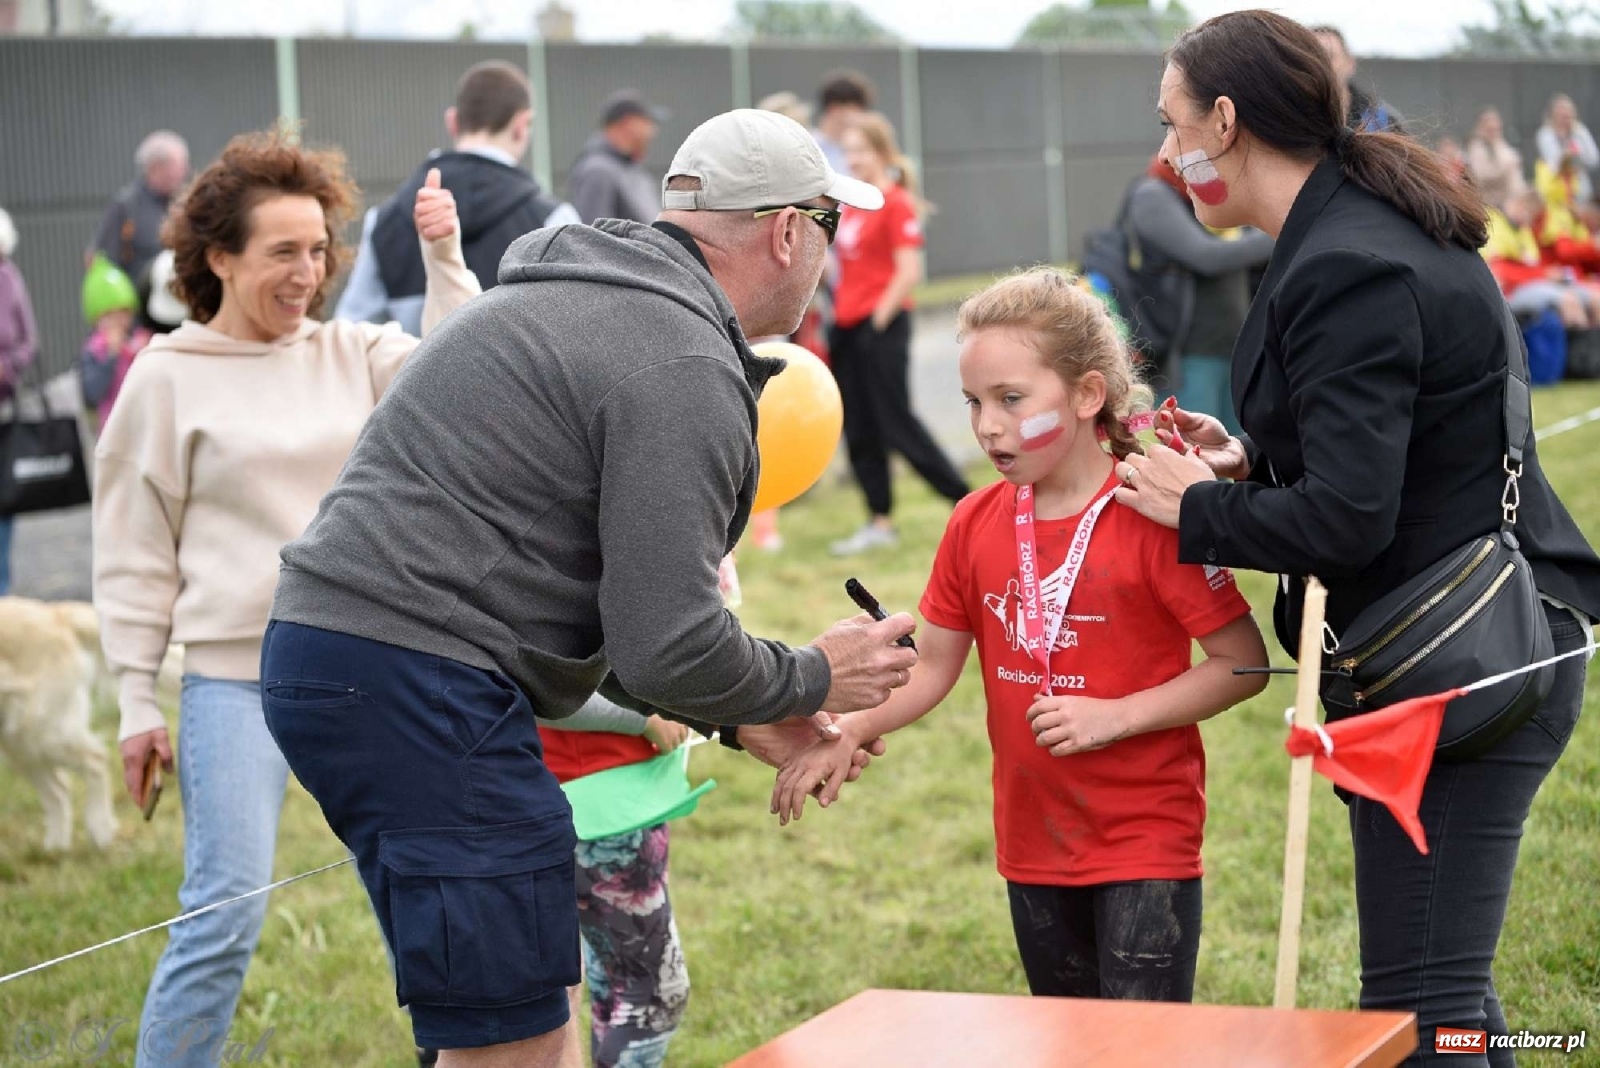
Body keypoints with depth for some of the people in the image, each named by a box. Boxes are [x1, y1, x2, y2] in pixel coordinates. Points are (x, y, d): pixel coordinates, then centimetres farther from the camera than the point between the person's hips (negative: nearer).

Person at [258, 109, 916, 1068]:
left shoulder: (597, 302, 22)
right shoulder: (683, 369, -12)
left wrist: (739, 721, 23)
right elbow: (668, 650, -16)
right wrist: (812, 679, 3)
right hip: (418, 689, -11)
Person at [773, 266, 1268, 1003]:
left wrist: (1114, 716, -22)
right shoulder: (975, 525, 1)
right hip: (1033, 843, 6)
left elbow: (1243, 663, -15)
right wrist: (846, 734, -7)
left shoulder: (1152, 520, -16)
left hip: (1147, 840, -6)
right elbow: (935, 665, 7)